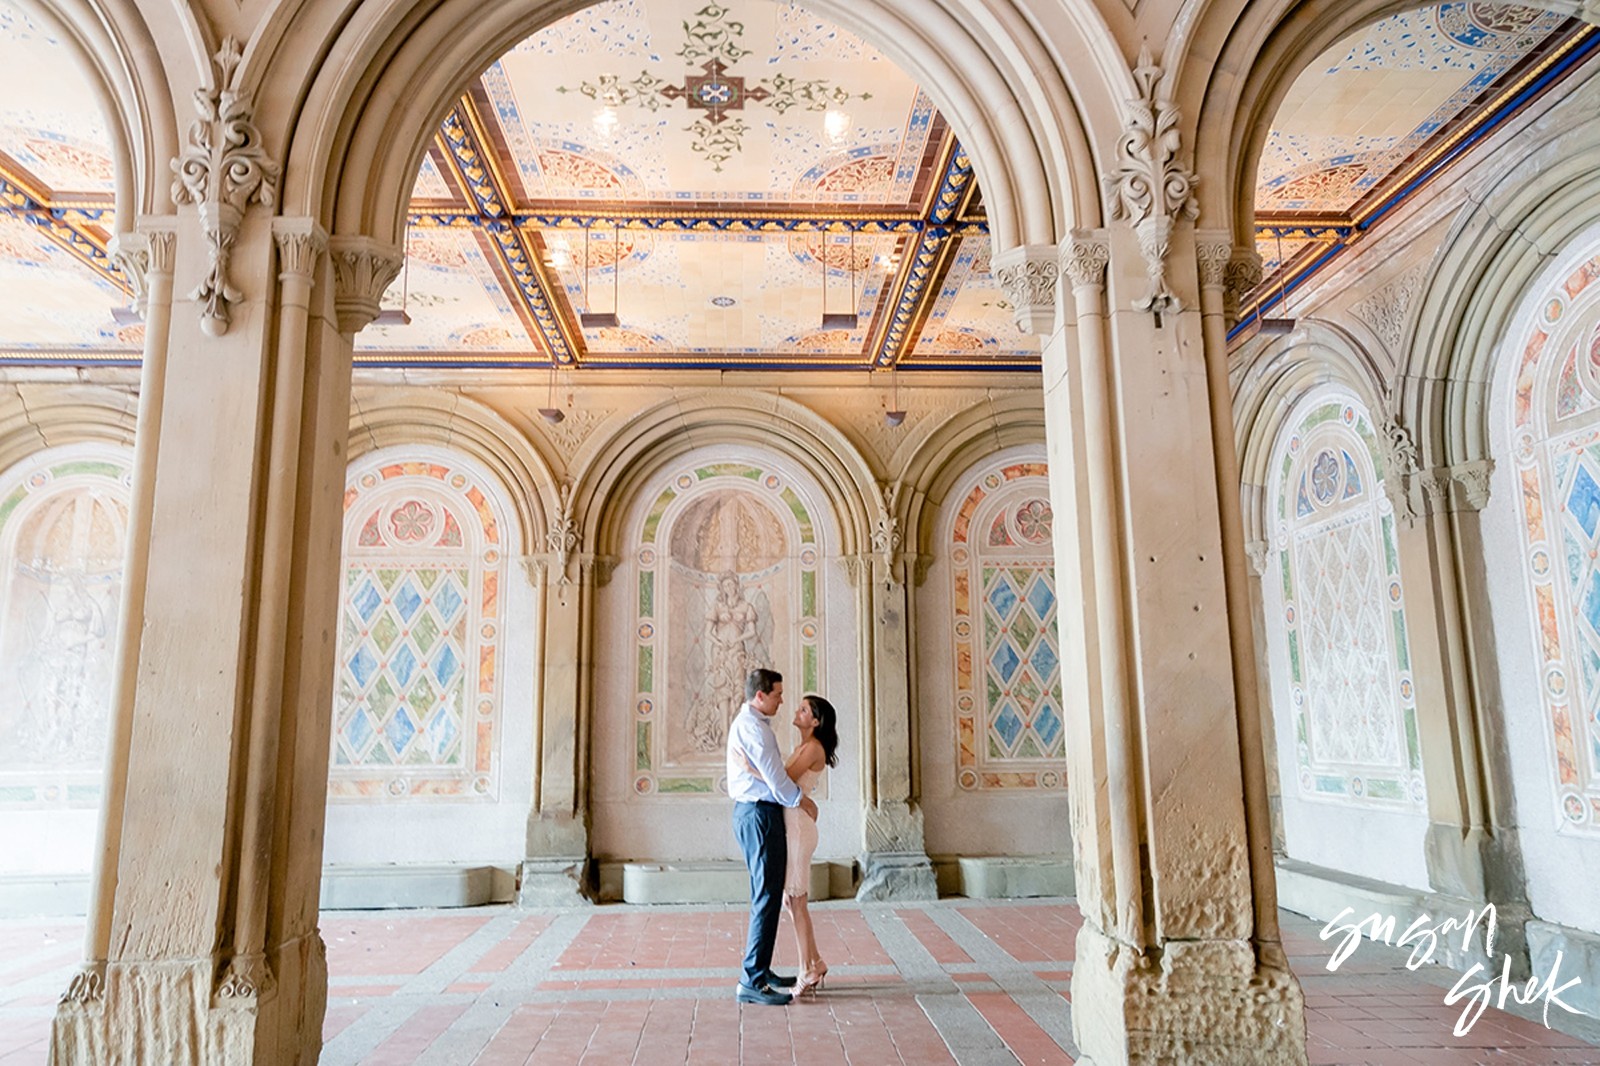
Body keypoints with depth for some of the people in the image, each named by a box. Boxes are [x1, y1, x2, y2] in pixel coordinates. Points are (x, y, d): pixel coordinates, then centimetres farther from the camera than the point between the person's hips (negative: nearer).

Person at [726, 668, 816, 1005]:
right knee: (766, 897, -9)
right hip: (760, 815, -11)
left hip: (751, 813, 11)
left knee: (766, 895, 16)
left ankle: (761, 971, 24)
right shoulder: (752, 726, -16)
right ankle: (752, 982, -6)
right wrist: (805, 802, -4)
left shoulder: (747, 722, 18)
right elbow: (775, 777, -17)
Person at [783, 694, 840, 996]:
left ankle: (808, 971, 7)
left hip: (798, 828, -9)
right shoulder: (801, 747, 16)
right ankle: (815, 963, 24)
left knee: (796, 901, -2)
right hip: (790, 826, 9)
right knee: (791, 900, 14)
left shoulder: (813, 748, -12)